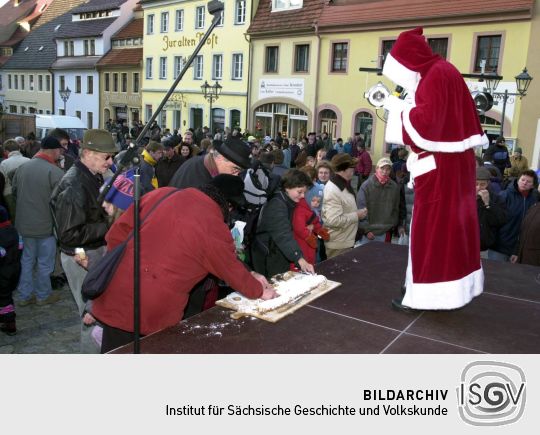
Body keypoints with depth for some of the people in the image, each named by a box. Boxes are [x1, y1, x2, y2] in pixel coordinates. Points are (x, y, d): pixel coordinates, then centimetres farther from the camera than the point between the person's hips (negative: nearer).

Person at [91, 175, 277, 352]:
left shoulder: (162, 194, 2)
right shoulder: (216, 231, -10)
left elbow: (116, 234, 6)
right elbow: (233, 272, 6)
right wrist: (259, 291, 25)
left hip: (115, 299, 5)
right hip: (154, 314, -5)